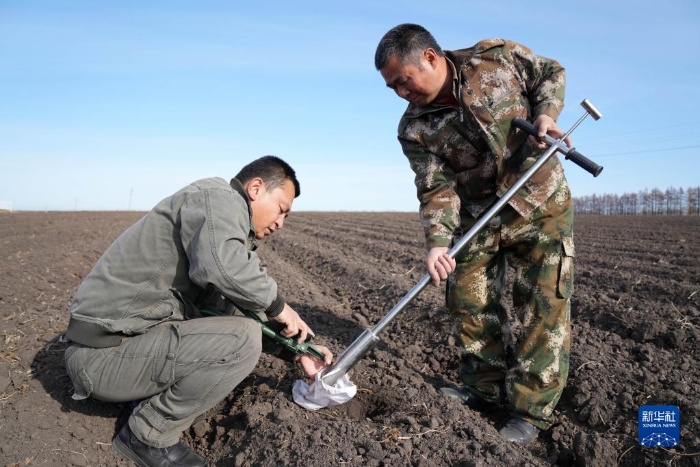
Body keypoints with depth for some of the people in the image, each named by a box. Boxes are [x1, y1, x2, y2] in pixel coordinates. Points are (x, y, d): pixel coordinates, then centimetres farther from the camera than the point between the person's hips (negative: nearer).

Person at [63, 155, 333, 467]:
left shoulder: (229, 225, 16)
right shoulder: (220, 197, -13)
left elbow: (237, 313, 18)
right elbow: (221, 264, -35)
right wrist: (278, 306, -18)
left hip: (126, 338, 10)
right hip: (105, 354, -10)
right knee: (242, 340, -22)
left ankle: (149, 398, 11)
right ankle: (147, 436, -3)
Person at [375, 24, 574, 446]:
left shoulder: (498, 57, -10)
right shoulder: (414, 130, -8)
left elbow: (551, 73, 6)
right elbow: (437, 189, -13)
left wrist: (546, 113, -13)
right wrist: (438, 241, -27)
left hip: (541, 202, -2)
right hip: (479, 216, 3)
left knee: (543, 303, -4)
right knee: (468, 296, 5)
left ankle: (532, 408, 8)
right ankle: (487, 383, 26)